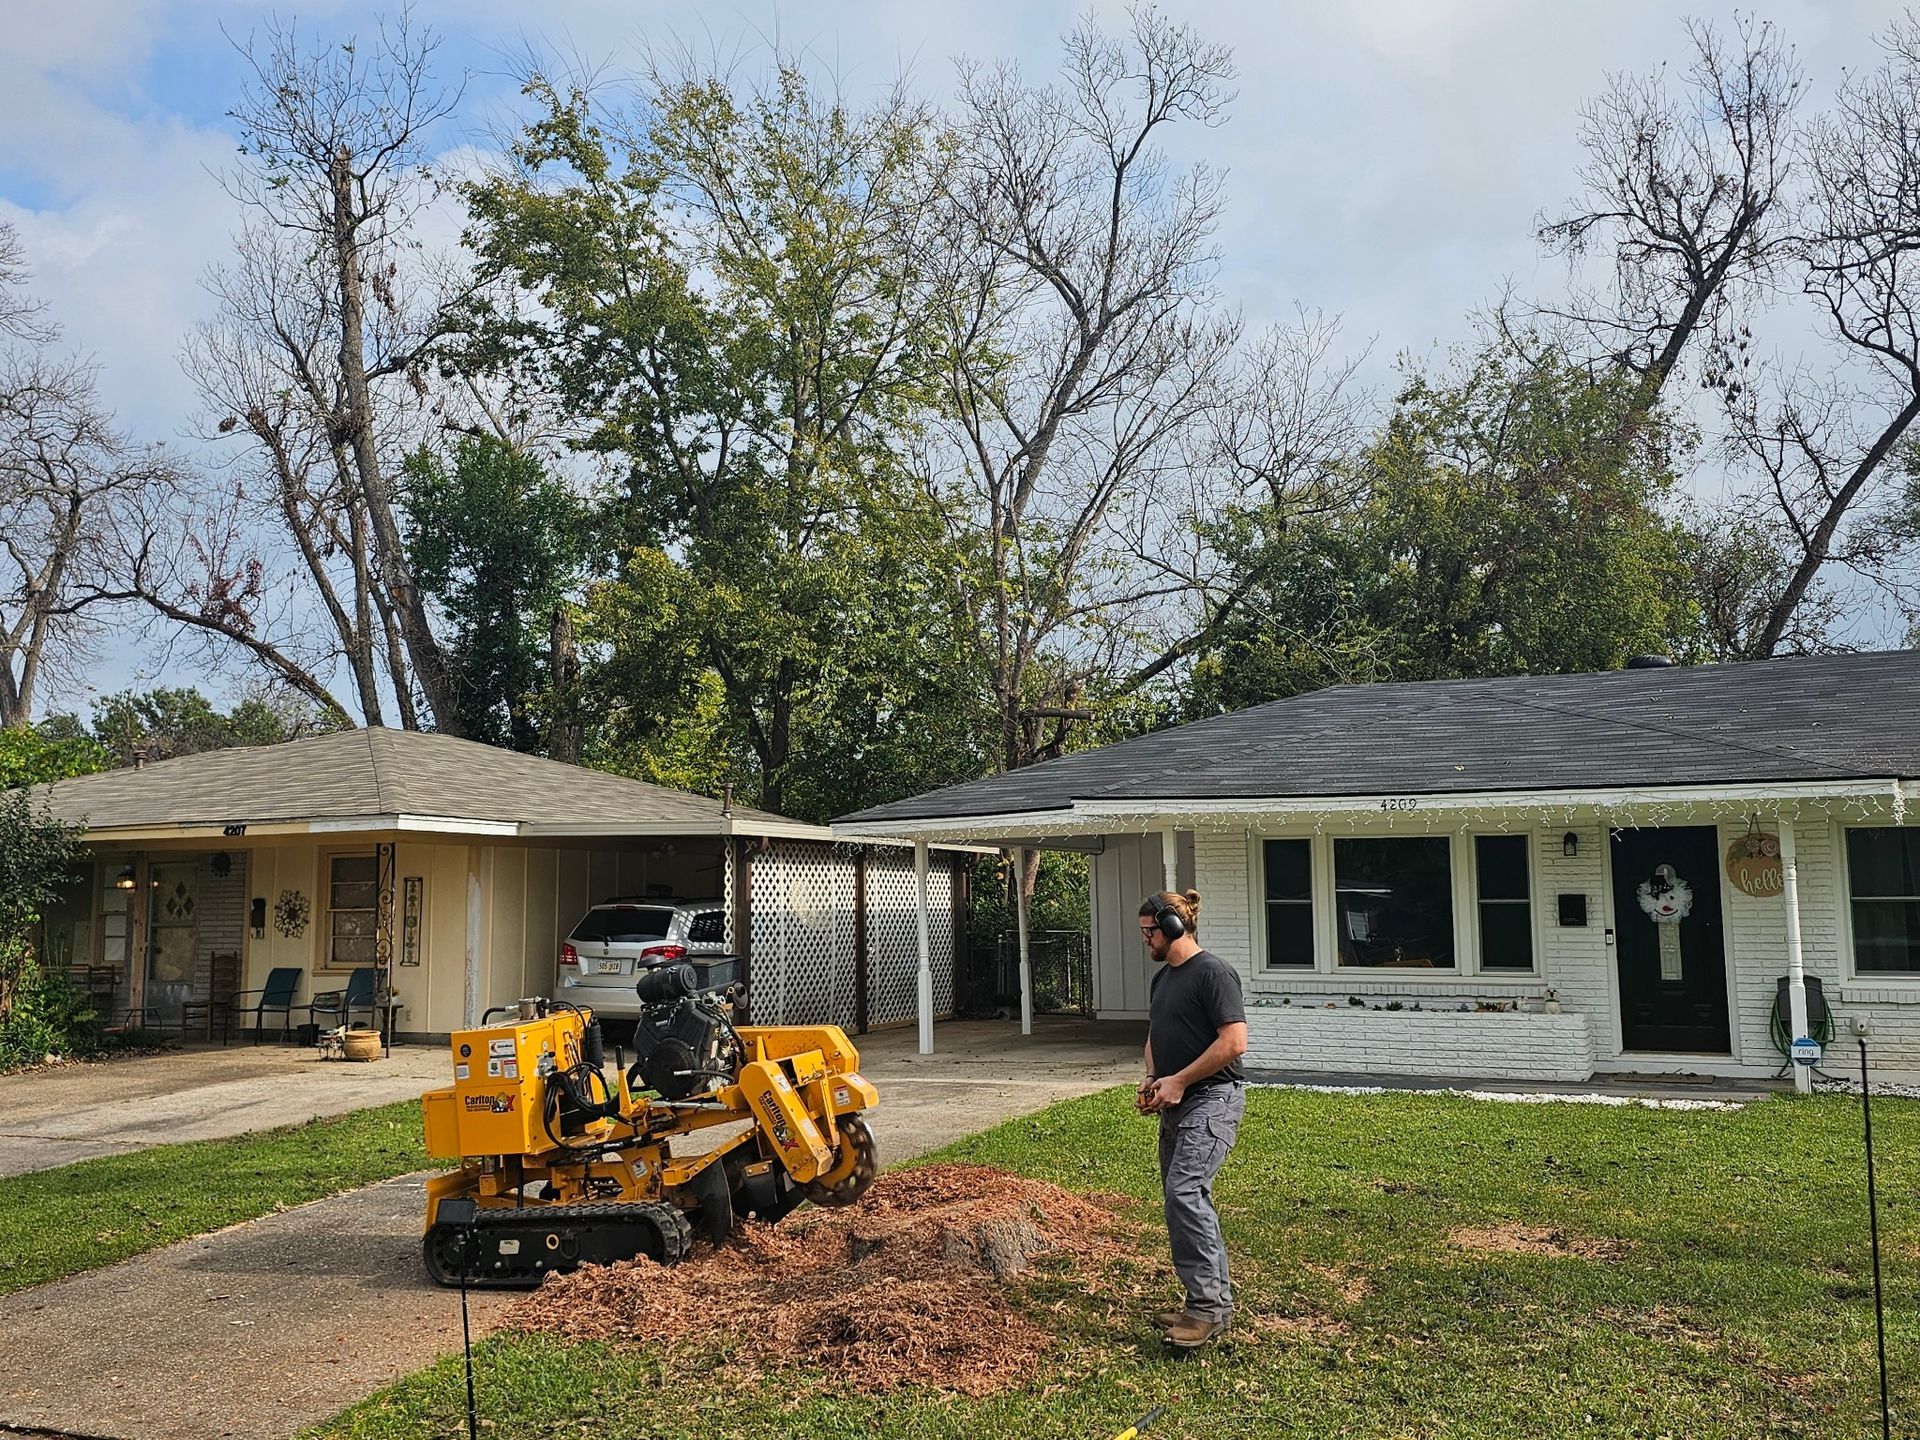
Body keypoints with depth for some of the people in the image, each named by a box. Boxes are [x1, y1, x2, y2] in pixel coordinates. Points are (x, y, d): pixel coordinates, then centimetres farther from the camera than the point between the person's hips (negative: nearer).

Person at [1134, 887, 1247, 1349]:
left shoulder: (1212, 972, -13)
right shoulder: (1163, 977, 17)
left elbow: (1234, 1042, -20)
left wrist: (1178, 1081, -16)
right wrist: (1151, 1080, 9)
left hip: (1211, 1098, -10)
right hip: (1176, 1103, 10)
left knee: (1184, 1191, -21)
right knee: (1187, 1199, 11)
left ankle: (1209, 1302, -16)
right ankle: (1211, 1301, 20)